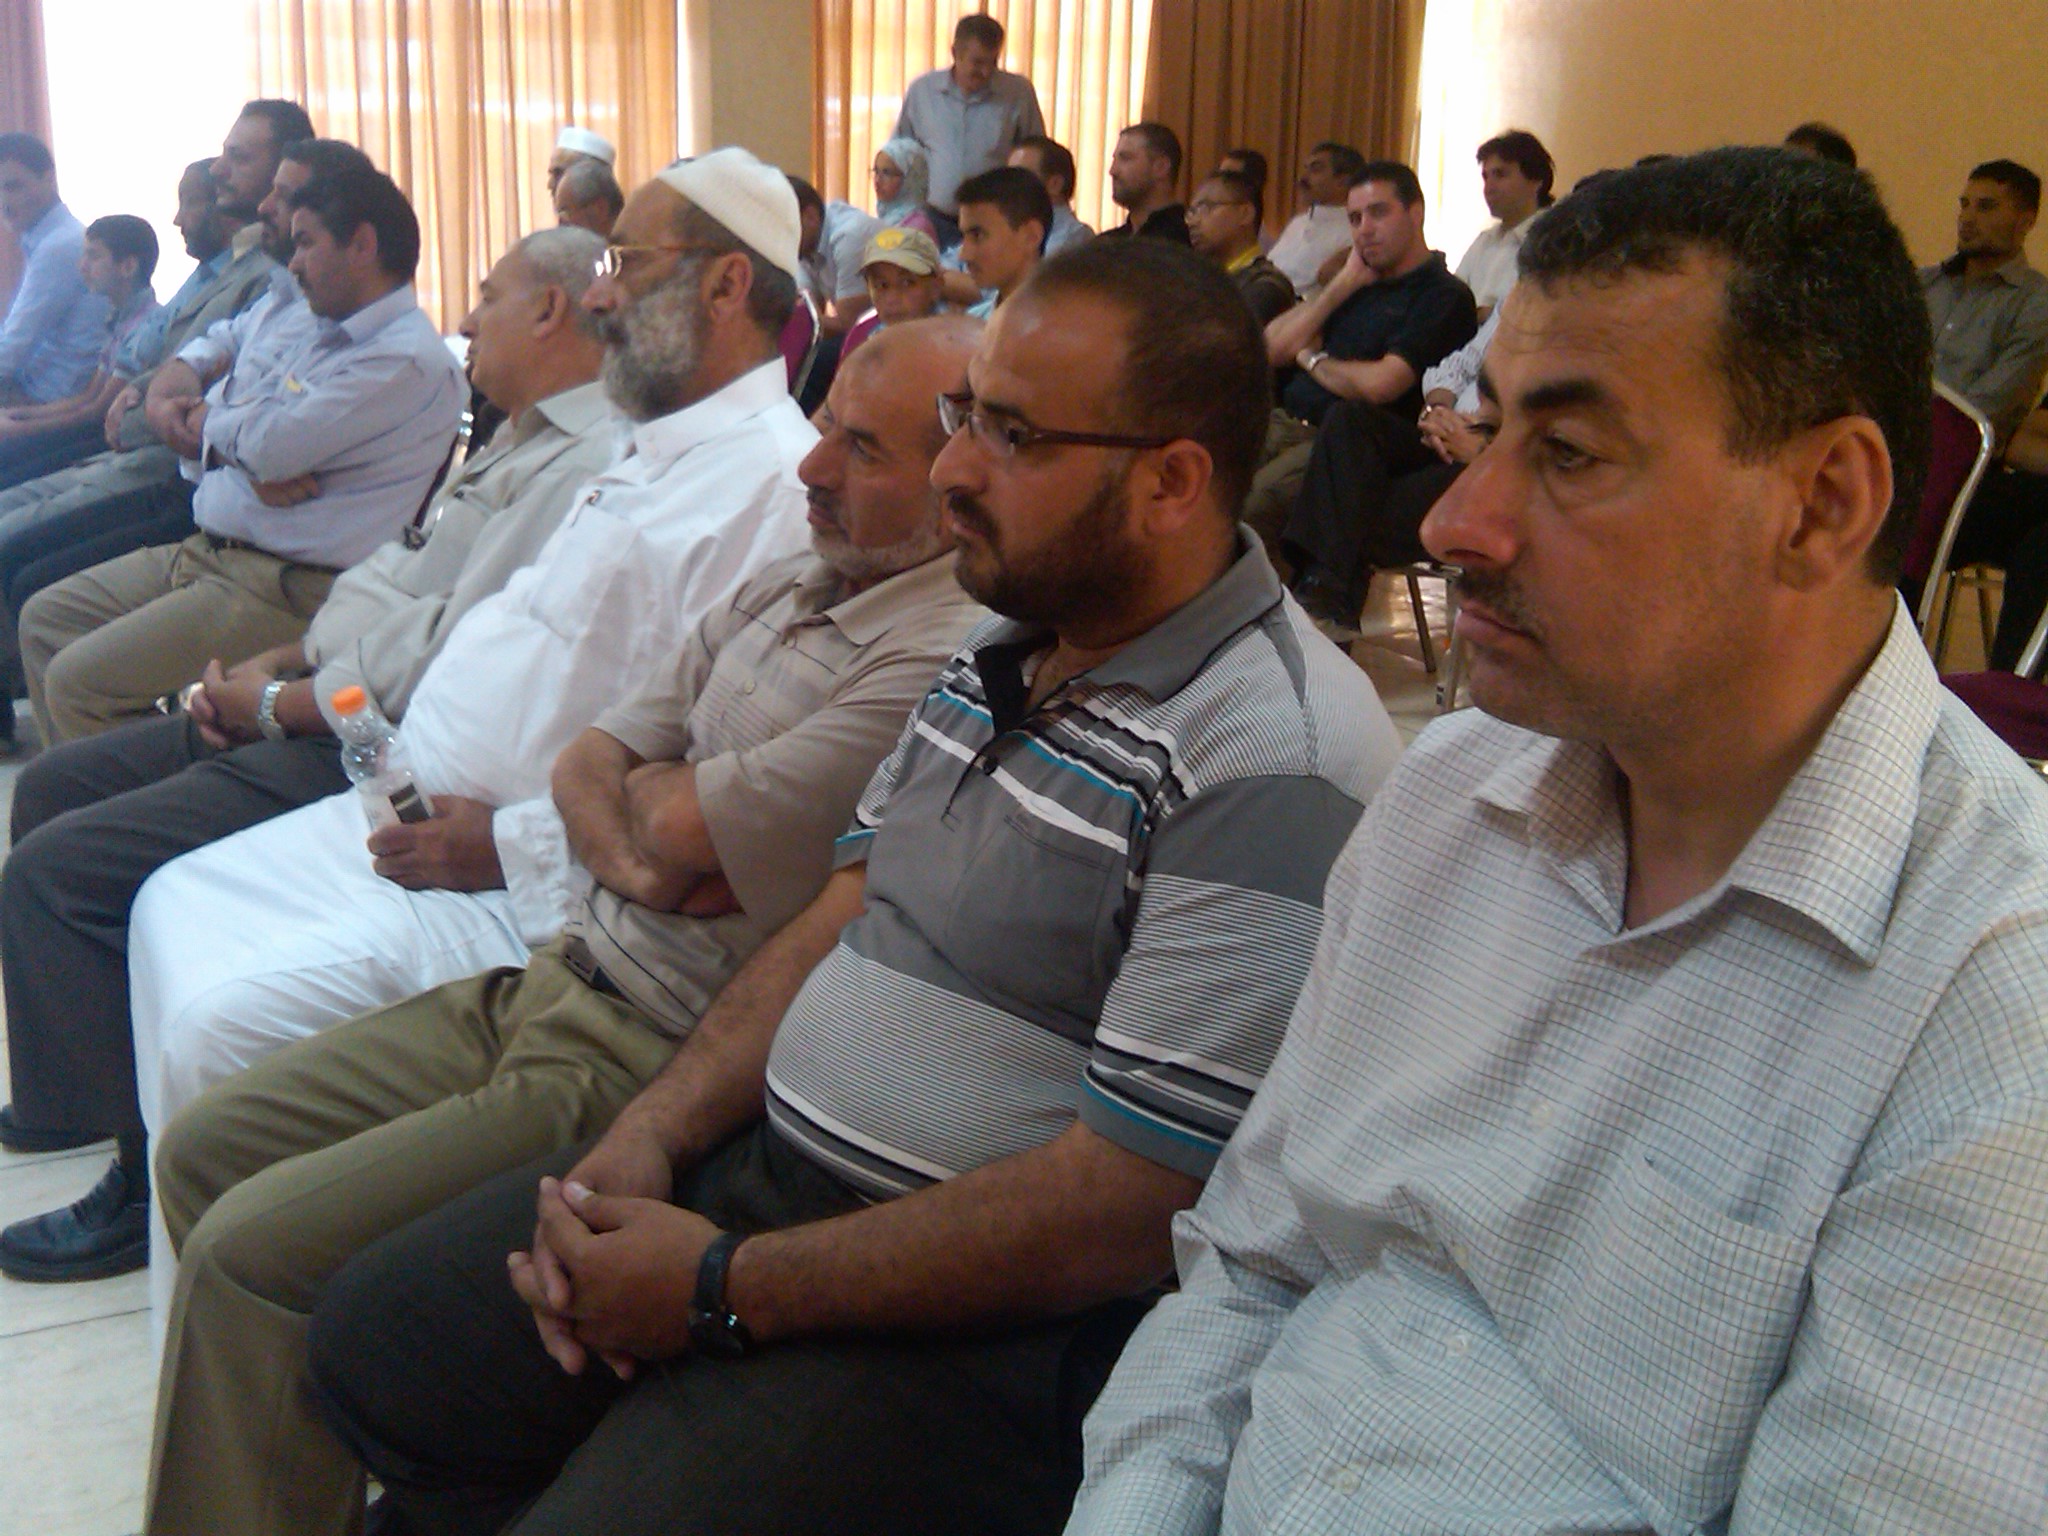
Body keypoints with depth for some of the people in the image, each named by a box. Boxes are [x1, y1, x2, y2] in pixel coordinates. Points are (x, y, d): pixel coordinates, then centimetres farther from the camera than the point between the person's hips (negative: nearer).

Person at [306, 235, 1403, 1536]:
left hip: (986, 1321, -8)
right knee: (376, 1340, 12)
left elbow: (1129, 1210, -24)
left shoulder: (1274, 769, -22)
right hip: (766, 1161, 9)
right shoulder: (1003, 656, 9)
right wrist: (652, 1134, -2)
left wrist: (728, 1287, -18)